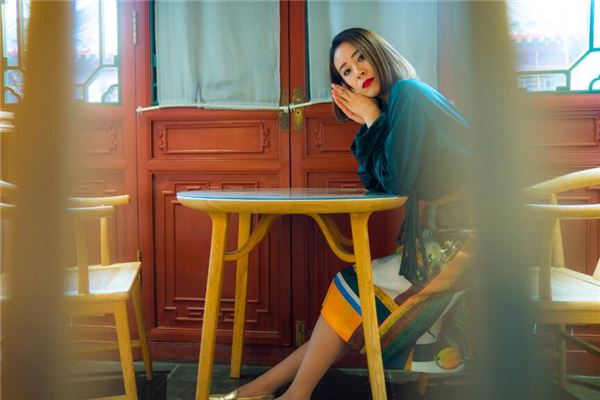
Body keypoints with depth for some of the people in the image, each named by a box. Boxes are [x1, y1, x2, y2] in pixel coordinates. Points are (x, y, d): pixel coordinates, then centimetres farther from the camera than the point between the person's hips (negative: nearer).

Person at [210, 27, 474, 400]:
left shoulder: (408, 93, -10)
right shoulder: (393, 105, 17)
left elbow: (398, 179, -17)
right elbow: (376, 184, 12)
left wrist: (374, 119, -7)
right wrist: (366, 127, 2)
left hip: (455, 240, -8)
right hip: (437, 235, 8)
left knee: (354, 291, -9)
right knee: (362, 302, 1)